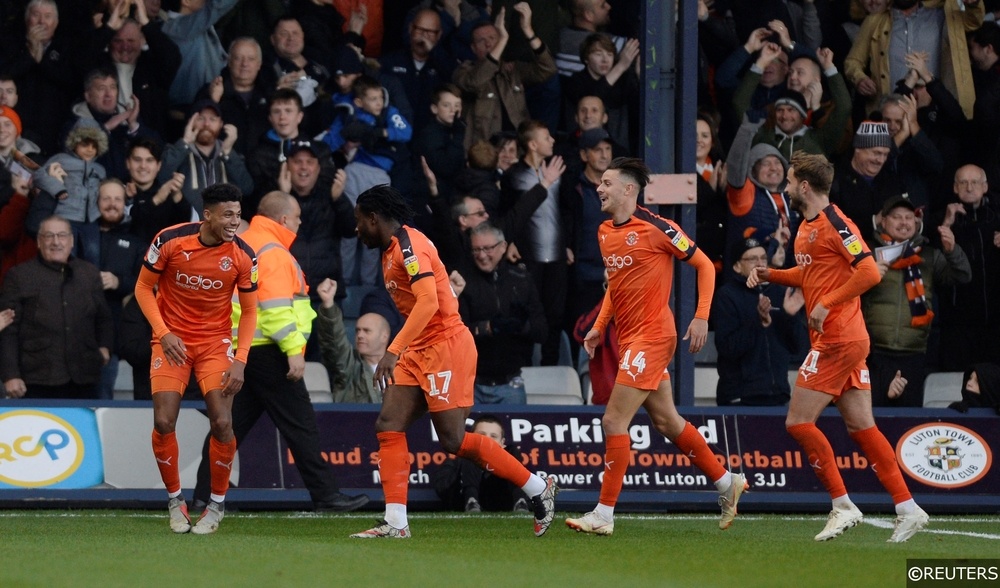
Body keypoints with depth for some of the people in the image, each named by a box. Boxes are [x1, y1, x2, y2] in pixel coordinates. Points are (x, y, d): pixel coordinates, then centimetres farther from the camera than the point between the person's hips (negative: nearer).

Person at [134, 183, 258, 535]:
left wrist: (240, 360, -12)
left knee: (222, 423, -13)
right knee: (164, 422, -12)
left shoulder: (243, 255, -11)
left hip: (216, 341, 1)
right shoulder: (171, 241, -15)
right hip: (172, 340, -1)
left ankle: (217, 504, 8)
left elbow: (249, 311, 0)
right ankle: (175, 501, 11)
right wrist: (163, 333, -15)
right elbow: (143, 287, -3)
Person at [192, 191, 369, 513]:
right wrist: (294, 350, -22)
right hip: (266, 351, -9)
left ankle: (205, 494, 7)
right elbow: (276, 308, -20)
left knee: (232, 423, 10)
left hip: (239, 350, 9)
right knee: (300, 425, -6)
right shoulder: (273, 253, -12)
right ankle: (325, 494, -4)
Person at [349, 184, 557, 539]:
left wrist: (393, 351, -30)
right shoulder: (391, 250, 16)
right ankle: (395, 523, -4)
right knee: (389, 426, -2)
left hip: (446, 346, -10)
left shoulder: (409, 245, -15)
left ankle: (539, 488, 2)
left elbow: (428, 302, -27)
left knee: (453, 440, -9)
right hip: (419, 352, 10)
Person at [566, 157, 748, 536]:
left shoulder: (656, 228, -14)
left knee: (614, 421, -12)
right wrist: (599, 326, 16)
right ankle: (726, 483, 30)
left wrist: (701, 317, -14)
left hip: (651, 336, -9)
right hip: (628, 337, 9)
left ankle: (604, 515, -8)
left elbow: (704, 265, -7)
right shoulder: (605, 233, 10)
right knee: (666, 421, 15)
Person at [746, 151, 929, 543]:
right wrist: (769, 275, 15)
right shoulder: (807, 226, 14)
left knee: (799, 422, -7)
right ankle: (908, 508, 7)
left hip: (837, 340, -10)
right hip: (850, 340, 10)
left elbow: (869, 272, -22)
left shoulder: (835, 224, -15)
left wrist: (827, 305, -21)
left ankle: (842, 506, -3)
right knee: (861, 426, 8)